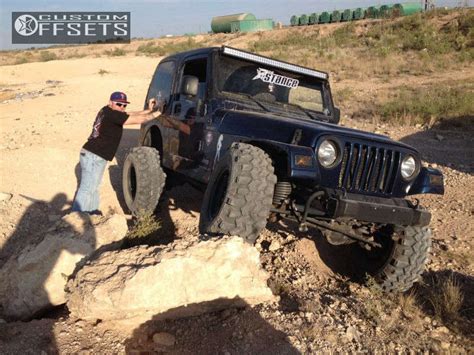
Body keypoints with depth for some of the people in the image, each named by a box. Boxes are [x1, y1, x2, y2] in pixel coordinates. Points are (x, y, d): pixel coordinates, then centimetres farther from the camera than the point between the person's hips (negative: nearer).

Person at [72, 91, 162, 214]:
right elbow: (138, 119, -18)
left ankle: (92, 211, 33)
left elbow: (131, 115, 17)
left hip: (91, 155, 10)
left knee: (93, 187, 21)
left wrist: (149, 110, 12)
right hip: (94, 157, -10)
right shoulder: (112, 114, -17)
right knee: (87, 189, -6)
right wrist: (155, 114, -6)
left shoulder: (107, 111, 10)